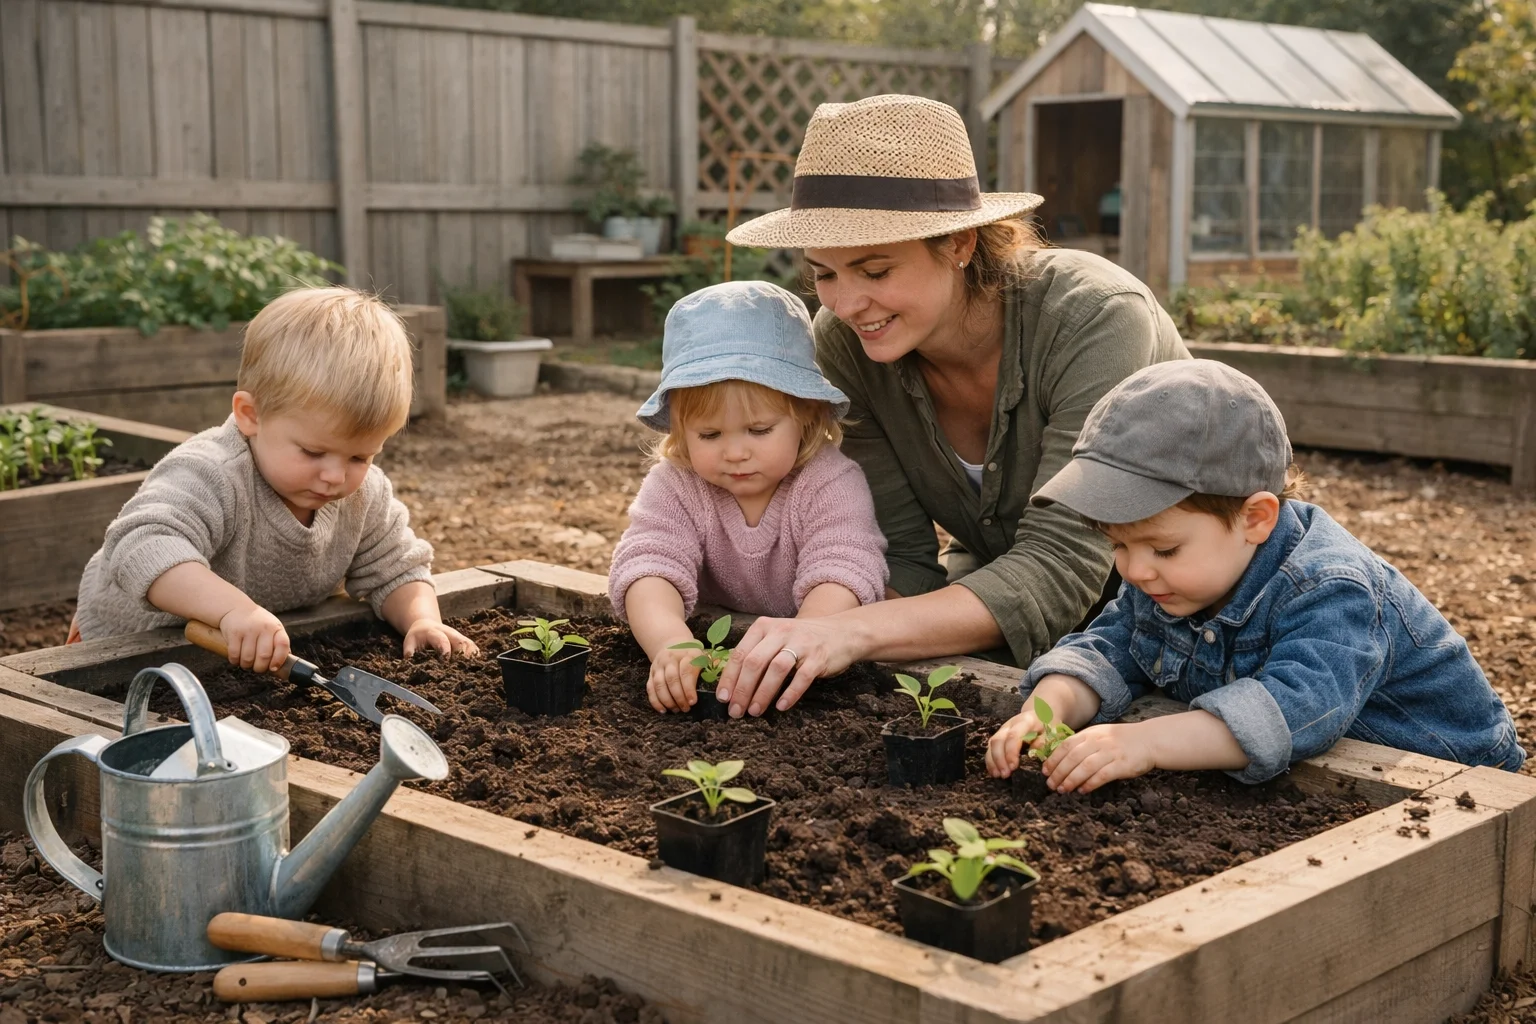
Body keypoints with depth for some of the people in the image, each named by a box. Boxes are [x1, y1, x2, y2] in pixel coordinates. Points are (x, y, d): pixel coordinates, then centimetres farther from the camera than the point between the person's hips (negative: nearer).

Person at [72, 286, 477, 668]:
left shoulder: (365, 496, -9)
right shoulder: (210, 477, -33)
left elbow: (396, 569, 1)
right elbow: (143, 549, -46)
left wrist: (422, 619, -20)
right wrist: (233, 607, -60)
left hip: (275, 656, 5)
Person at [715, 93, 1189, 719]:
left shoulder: (1094, 321, -31)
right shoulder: (845, 343, -16)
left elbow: (1059, 567, -37)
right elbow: (901, 556, -13)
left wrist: (857, 631, -50)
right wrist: (816, 636, -35)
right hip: (996, 579, 4)